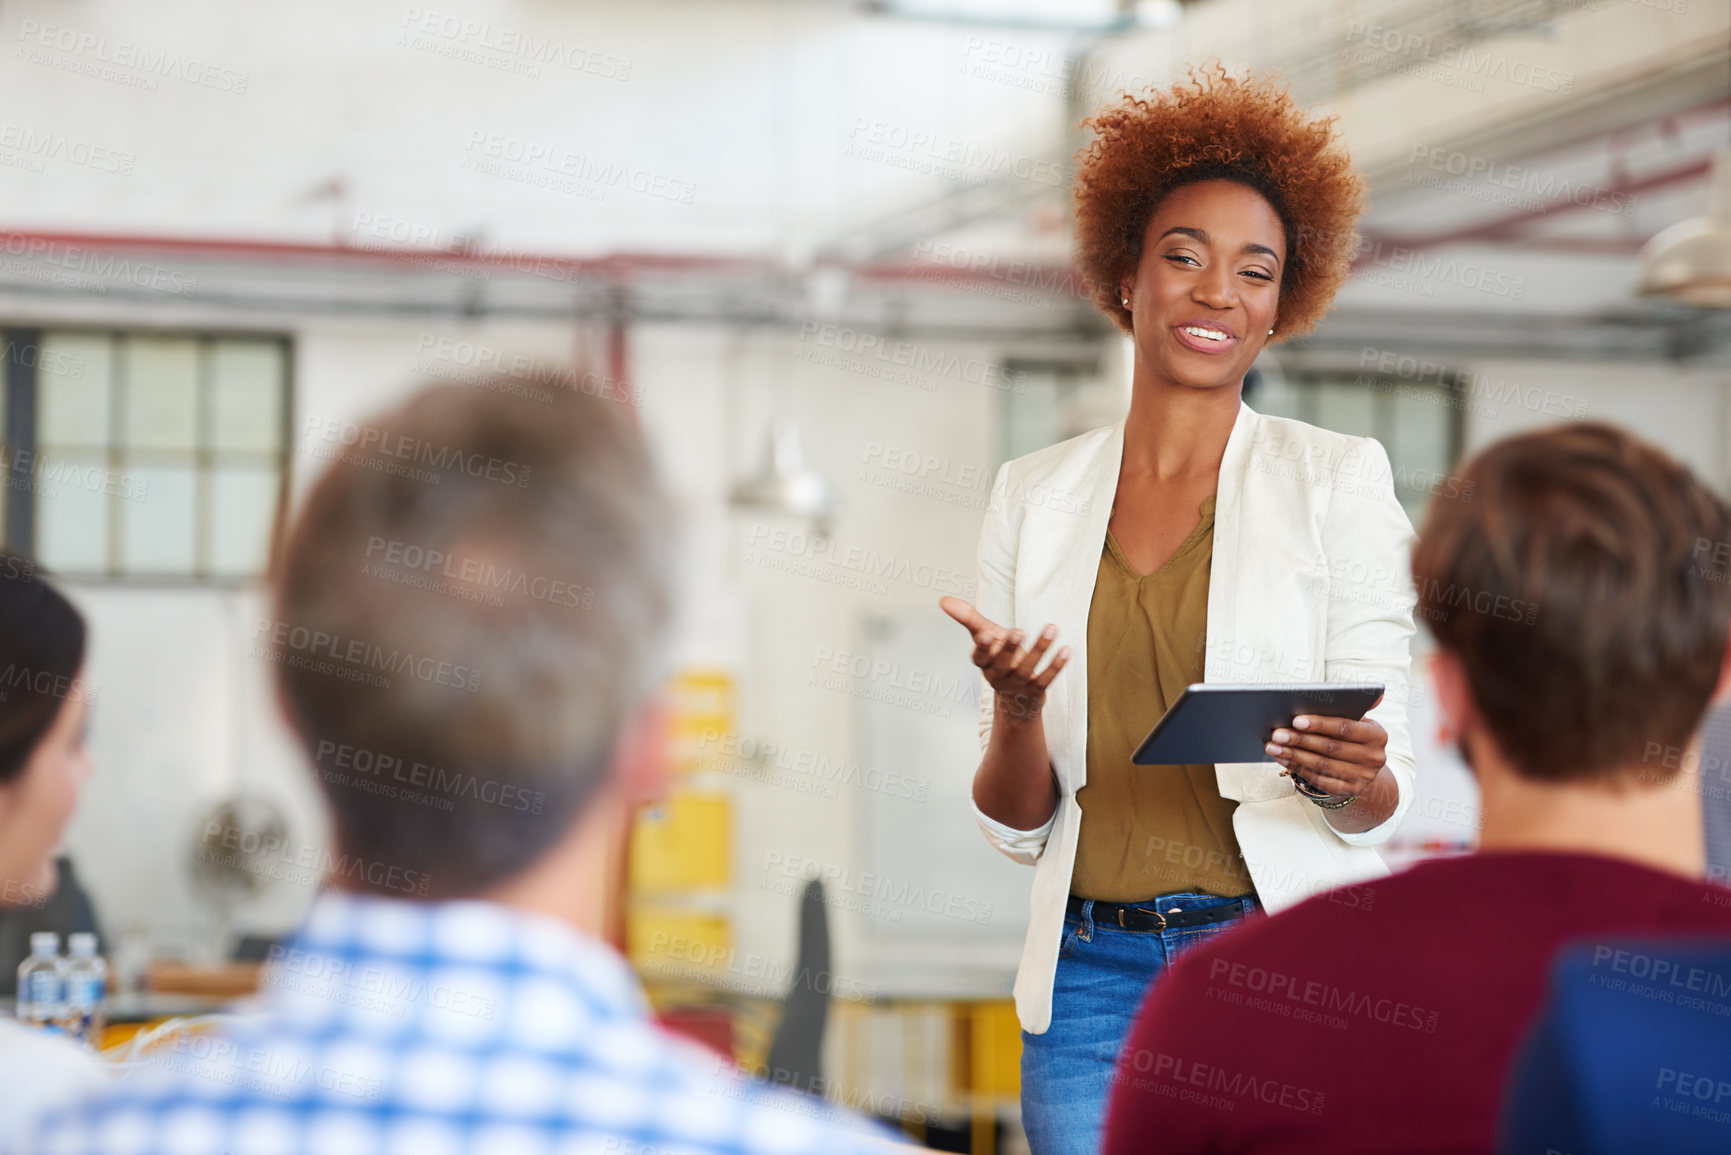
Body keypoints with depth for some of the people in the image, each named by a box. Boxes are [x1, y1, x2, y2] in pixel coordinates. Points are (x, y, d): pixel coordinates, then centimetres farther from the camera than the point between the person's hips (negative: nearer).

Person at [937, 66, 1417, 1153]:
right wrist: (1016, 710, -12)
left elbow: (1382, 803, 1)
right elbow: (1017, 825, 8)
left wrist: (1347, 781, -21)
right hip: (1094, 971, 2)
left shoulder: (1341, 480, 2)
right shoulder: (1034, 497, 9)